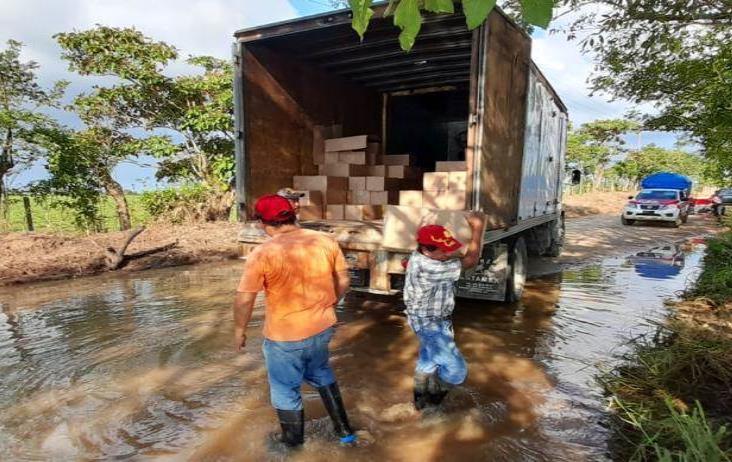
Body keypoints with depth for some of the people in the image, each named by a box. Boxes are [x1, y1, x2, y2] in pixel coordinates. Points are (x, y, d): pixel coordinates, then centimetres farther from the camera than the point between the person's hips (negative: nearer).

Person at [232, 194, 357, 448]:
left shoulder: (262, 254, -19)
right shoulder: (326, 242, -7)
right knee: (320, 373, 30)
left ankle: (293, 440, 40)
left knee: (285, 389, 19)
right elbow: (343, 282, 1)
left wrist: (239, 330, 3)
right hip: (322, 327, 5)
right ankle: (344, 429, 37)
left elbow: (244, 299, -13)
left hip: (285, 336, -4)